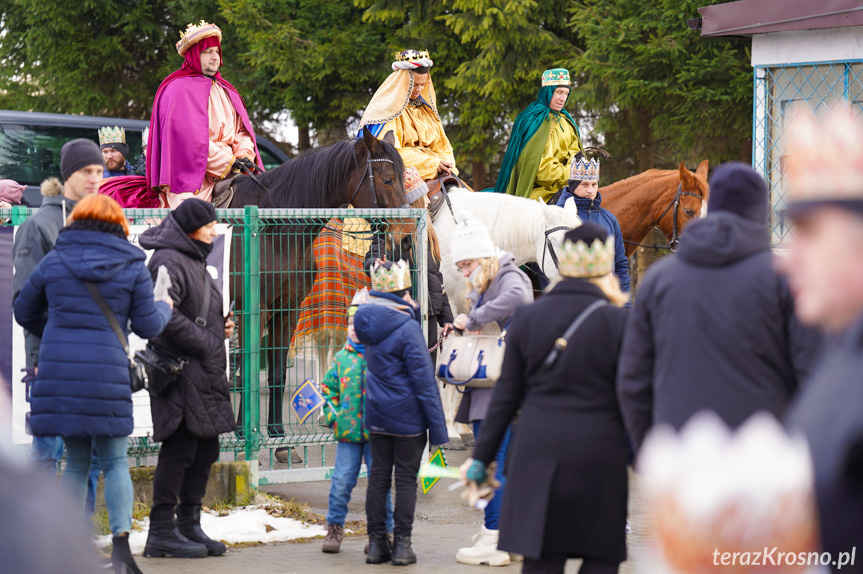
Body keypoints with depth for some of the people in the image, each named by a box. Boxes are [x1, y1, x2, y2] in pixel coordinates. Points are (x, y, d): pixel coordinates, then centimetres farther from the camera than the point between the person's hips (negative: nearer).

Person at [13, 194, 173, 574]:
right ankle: (121, 540, -11)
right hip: (107, 373, -2)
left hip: (58, 371, 2)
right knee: (115, 461, 7)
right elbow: (148, 326, 5)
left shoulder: (54, 262, 7)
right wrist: (164, 310, 27)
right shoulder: (133, 267, 2)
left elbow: (25, 312, 18)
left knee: (76, 462, 13)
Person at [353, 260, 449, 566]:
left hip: (376, 416, 6)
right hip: (407, 416, -6)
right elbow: (424, 381, -17)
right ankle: (402, 544, 4)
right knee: (406, 479, 3)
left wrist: (412, 312, 11)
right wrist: (437, 427, -13)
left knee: (378, 477, 11)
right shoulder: (407, 329, -19)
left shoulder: (369, 325, 1)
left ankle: (376, 543, 13)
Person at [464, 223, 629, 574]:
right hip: (596, 454, -3)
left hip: (537, 453, 3)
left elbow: (505, 396, 6)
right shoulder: (617, 322, -6)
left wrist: (482, 457, 14)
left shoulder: (528, 317, 3)